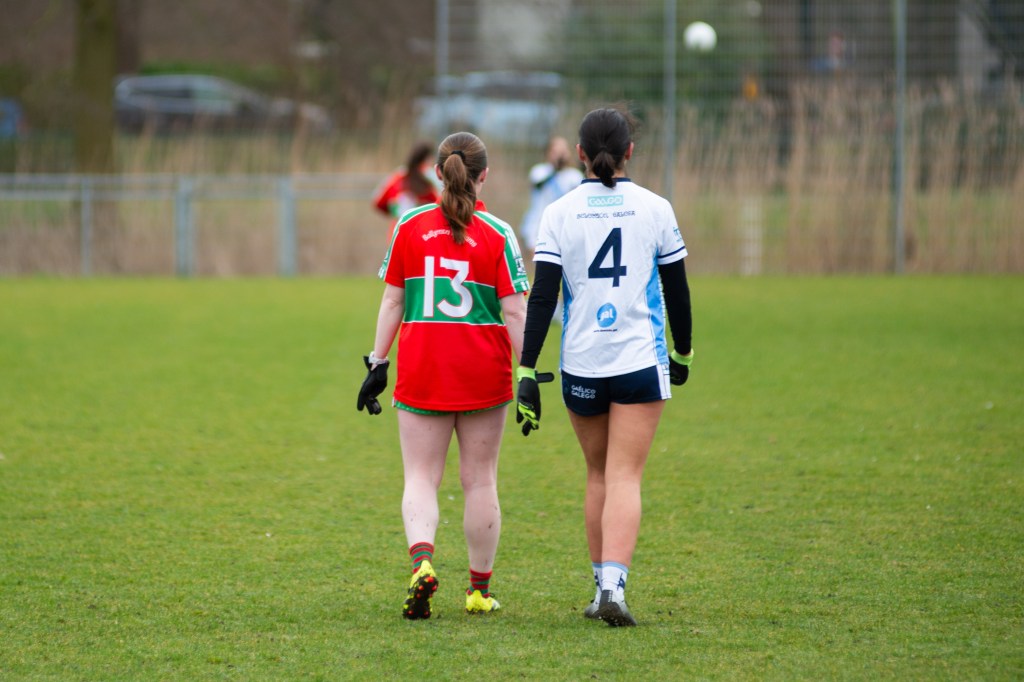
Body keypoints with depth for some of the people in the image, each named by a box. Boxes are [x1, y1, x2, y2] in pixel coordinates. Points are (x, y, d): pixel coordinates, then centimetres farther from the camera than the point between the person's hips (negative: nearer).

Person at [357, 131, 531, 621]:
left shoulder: (410, 227, 0)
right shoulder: (497, 235, -5)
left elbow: (392, 301, 4)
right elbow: (514, 312, -7)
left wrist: (377, 363, 10)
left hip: (421, 373, 1)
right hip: (483, 376, -1)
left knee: (420, 477, 4)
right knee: (480, 480, 10)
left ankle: (421, 561, -22)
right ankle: (480, 590, 16)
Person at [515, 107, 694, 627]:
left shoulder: (559, 214, -2)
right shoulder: (654, 210, -1)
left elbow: (541, 297, -6)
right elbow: (676, 291, 5)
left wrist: (527, 374, -4)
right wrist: (682, 354, 21)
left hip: (580, 364, 1)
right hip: (640, 361, -1)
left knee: (598, 475, 18)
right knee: (625, 478, -3)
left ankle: (602, 584, 21)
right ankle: (613, 585, -19)